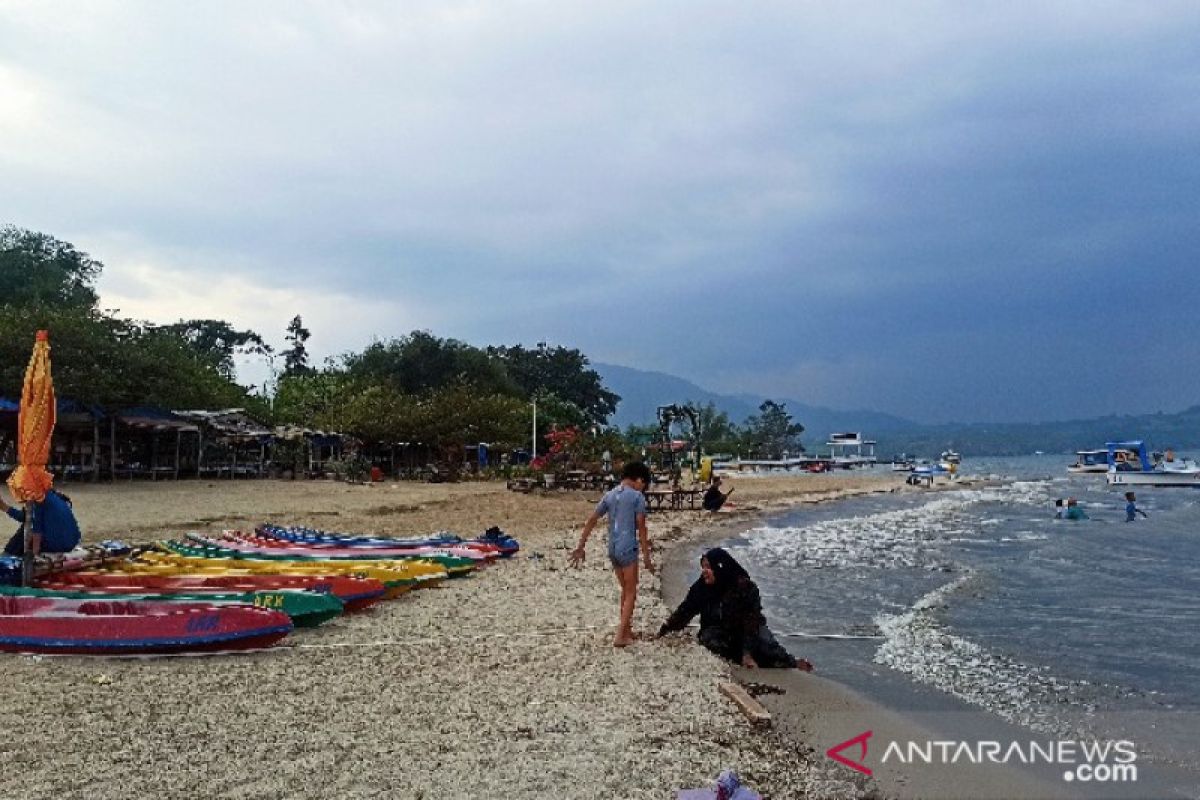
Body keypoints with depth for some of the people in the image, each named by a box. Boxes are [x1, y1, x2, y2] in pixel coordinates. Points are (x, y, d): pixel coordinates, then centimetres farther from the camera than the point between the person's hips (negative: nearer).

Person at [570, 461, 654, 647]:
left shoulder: (609, 496, 11)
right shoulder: (637, 496, -6)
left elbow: (591, 521, 10)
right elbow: (641, 528, -9)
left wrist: (581, 547, 13)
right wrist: (646, 556, -5)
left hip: (612, 549, 6)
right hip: (628, 549, -6)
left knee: (625, 590, 21)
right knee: (631, 593, 5)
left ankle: (626, 630, 29)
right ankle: (620, 636, -1)